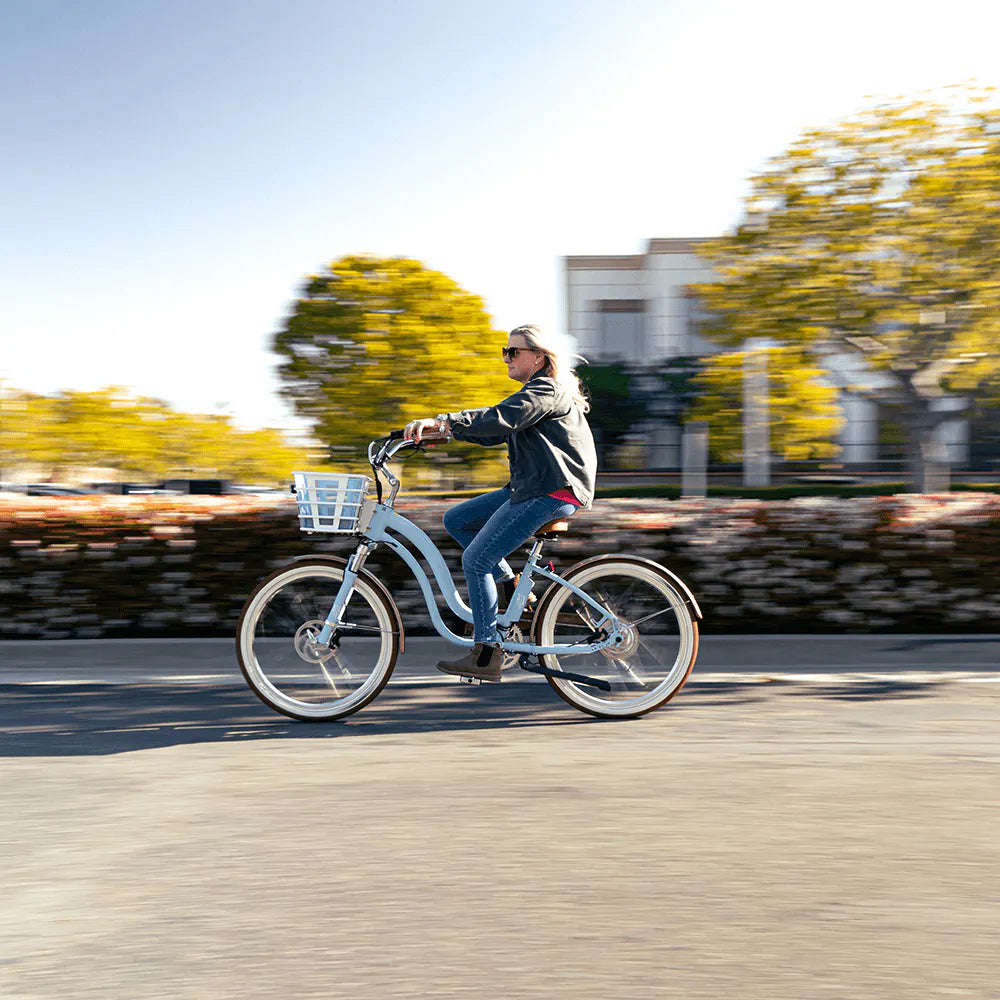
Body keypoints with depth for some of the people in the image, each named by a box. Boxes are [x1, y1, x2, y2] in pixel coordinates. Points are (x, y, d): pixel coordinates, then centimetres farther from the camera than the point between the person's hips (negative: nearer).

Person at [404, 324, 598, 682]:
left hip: (553, 493, -10)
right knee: (456, 521, 8)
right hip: (530, 489, 10)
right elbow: (495, 431, 18)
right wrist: (440, 429, 8)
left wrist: (441, 421, -32)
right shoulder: (534, 393, 21)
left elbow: (499, 420, -28)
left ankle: (487, 654, -5)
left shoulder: (547, 392, -12)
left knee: (475, 560, -12)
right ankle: (511, 586, 9)